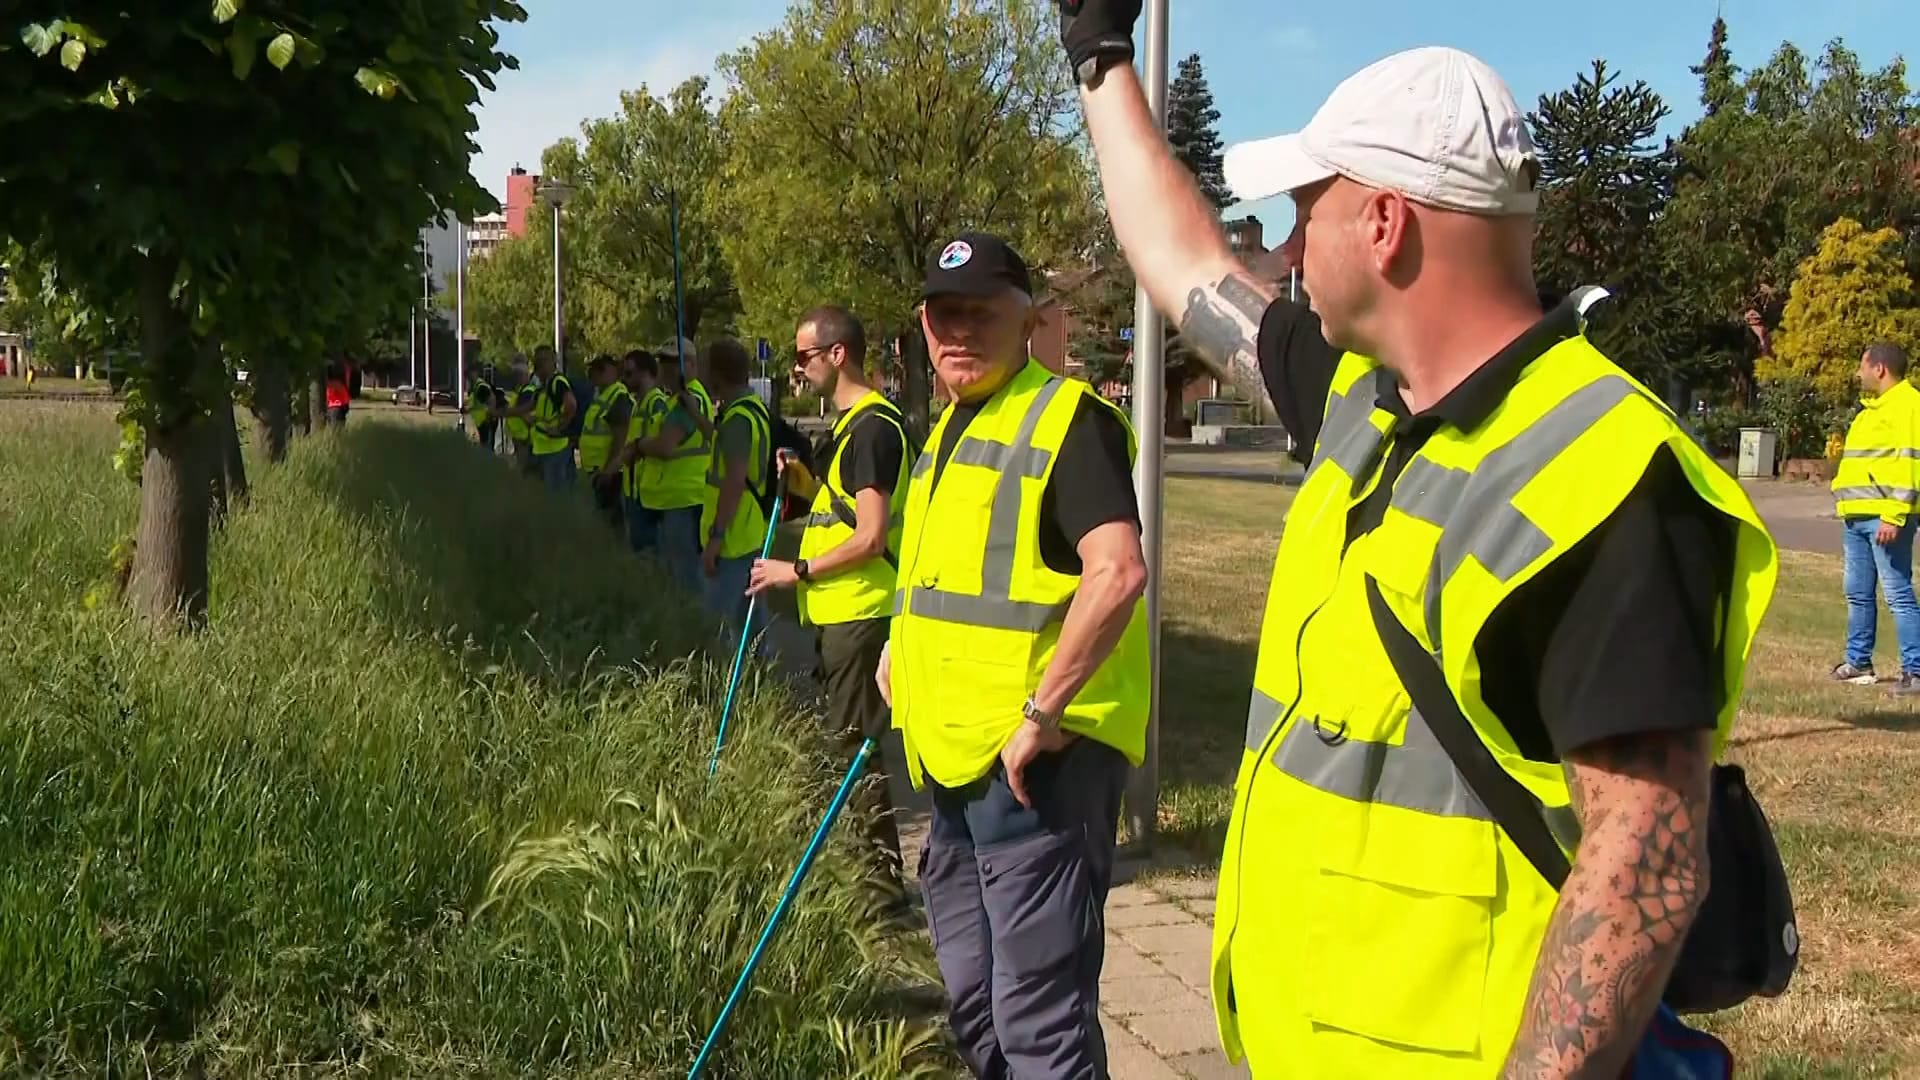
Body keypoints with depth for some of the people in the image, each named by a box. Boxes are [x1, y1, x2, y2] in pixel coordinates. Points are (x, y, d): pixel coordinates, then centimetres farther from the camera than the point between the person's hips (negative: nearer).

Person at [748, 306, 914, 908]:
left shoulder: (873, 427, -16)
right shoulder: (852, 423, 16)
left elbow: (871, 538, -22)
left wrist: (798, 571, -14)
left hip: (859, 614, -10)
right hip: (839, 611, 10)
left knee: (856, 743, -5)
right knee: (845, 740, 15)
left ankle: (883, 876, 3)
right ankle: (867, 863, 25)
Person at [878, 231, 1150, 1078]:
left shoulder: (1067, 420, -13)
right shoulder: (951, 426, 17)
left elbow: (1118, 573, -26)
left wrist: (1042, 711, -25)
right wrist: (906, 644, 16)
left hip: (1033, 755, -9)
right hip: (953, 754, 10)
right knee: (976, 1004, 20)